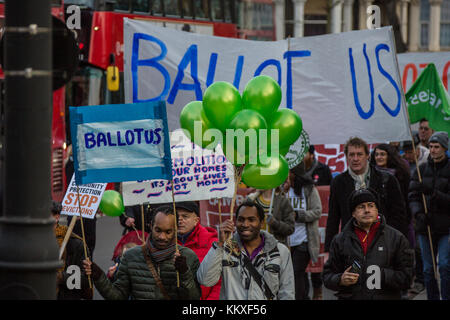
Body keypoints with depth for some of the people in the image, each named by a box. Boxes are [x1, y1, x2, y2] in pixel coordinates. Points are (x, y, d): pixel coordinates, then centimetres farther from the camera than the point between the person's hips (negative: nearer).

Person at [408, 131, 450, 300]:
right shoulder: (422, 169, 8)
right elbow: (413, 196, 5)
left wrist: (432, 193, -21)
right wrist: (418, 213, -13)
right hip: (425, 226, 4)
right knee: (428, 269, 6)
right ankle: (432, 297, 15)